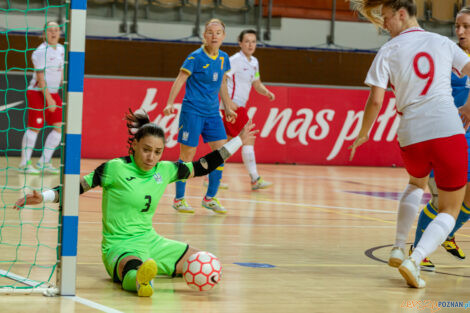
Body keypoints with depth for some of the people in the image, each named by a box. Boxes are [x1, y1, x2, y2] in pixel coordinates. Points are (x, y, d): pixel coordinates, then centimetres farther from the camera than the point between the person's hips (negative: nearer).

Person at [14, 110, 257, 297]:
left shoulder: (165, 170, 5)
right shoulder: (116, 169, -11)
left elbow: (204, 166, 14)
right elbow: (77, 187, -11)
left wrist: (239, 141, 16)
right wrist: (43, 197, -24)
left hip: (150, 241, 8)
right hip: (120, 246, -8)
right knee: (137, 272, -44)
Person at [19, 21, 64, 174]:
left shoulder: (61, 49, 10)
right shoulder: (40, 52, -14)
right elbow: (40, 78, -17)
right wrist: (48, 99, -19)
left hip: (53, 93, 8)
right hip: (37, 93, -8)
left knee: (60, 127, 1)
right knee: (34, 128, -6)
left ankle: (44, 162, 8)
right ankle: (24, 163, 3)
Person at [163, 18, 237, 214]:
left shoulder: (223, 58, 8)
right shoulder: (196, 57, -10)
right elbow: (180, 79, -13)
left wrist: (228, 107, 24)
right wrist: (170, 103, -24)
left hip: (213, 113, 6)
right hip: (192, 111, -6)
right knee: (187, 154, -2)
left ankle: (210, 198, 11)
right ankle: (179, 199, 10)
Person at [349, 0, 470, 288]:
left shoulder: (388, 51, 2)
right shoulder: (443, 43, 10)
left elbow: (376, 101, -3)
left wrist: (363, 134, 12)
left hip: (411, 135, 1)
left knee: (417, 183, 34)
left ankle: (399, 249, 25)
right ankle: (414, 260, -15)